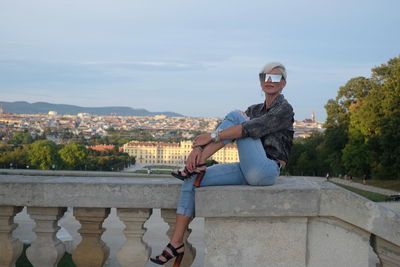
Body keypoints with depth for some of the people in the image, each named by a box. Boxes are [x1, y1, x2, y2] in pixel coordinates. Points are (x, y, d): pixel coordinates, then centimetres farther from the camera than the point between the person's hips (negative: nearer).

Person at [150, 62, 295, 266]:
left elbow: (252, 128, -21)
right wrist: (199, 147, -13)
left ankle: (197, 166, -15)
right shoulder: (255, 110, 18)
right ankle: (176, 244, -4)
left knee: (236, 117, -17)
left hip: (266, 171, -7)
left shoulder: (284, 109, -4)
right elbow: (221, 134, 5)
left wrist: (212, 137, -21)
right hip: (249, 171, 7)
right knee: (191, 183, -7)